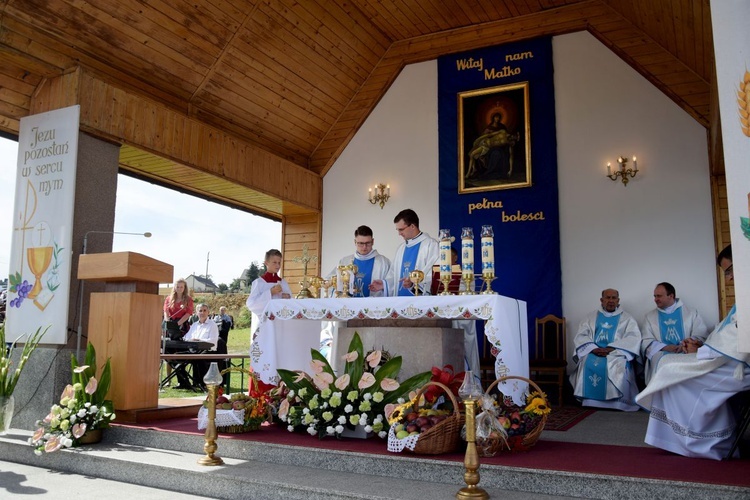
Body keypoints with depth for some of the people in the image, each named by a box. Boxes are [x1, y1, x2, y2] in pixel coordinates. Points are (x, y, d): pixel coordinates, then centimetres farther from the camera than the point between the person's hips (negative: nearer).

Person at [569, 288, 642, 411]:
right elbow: (581, 336, 6)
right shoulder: (591, 317, 18)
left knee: (617, 365, -35)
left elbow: (633, 338, -4)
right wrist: (593, 348, -15)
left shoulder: (627, 319, 12)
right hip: (594, 352, 2)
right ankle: (590, 401, -26)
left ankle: (615, 401, -27)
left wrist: (612, 348, -18)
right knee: (588, 363, -31)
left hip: (617, 353, -1)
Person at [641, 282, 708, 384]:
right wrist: (667, 348, -14)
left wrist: (690, 343, -20)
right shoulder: (650, 316, 18)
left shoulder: (691, 312, 16)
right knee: (660, 360, -35)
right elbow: (646, 342, 6)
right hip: (661, 354, 1)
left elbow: (701, 335, 3)